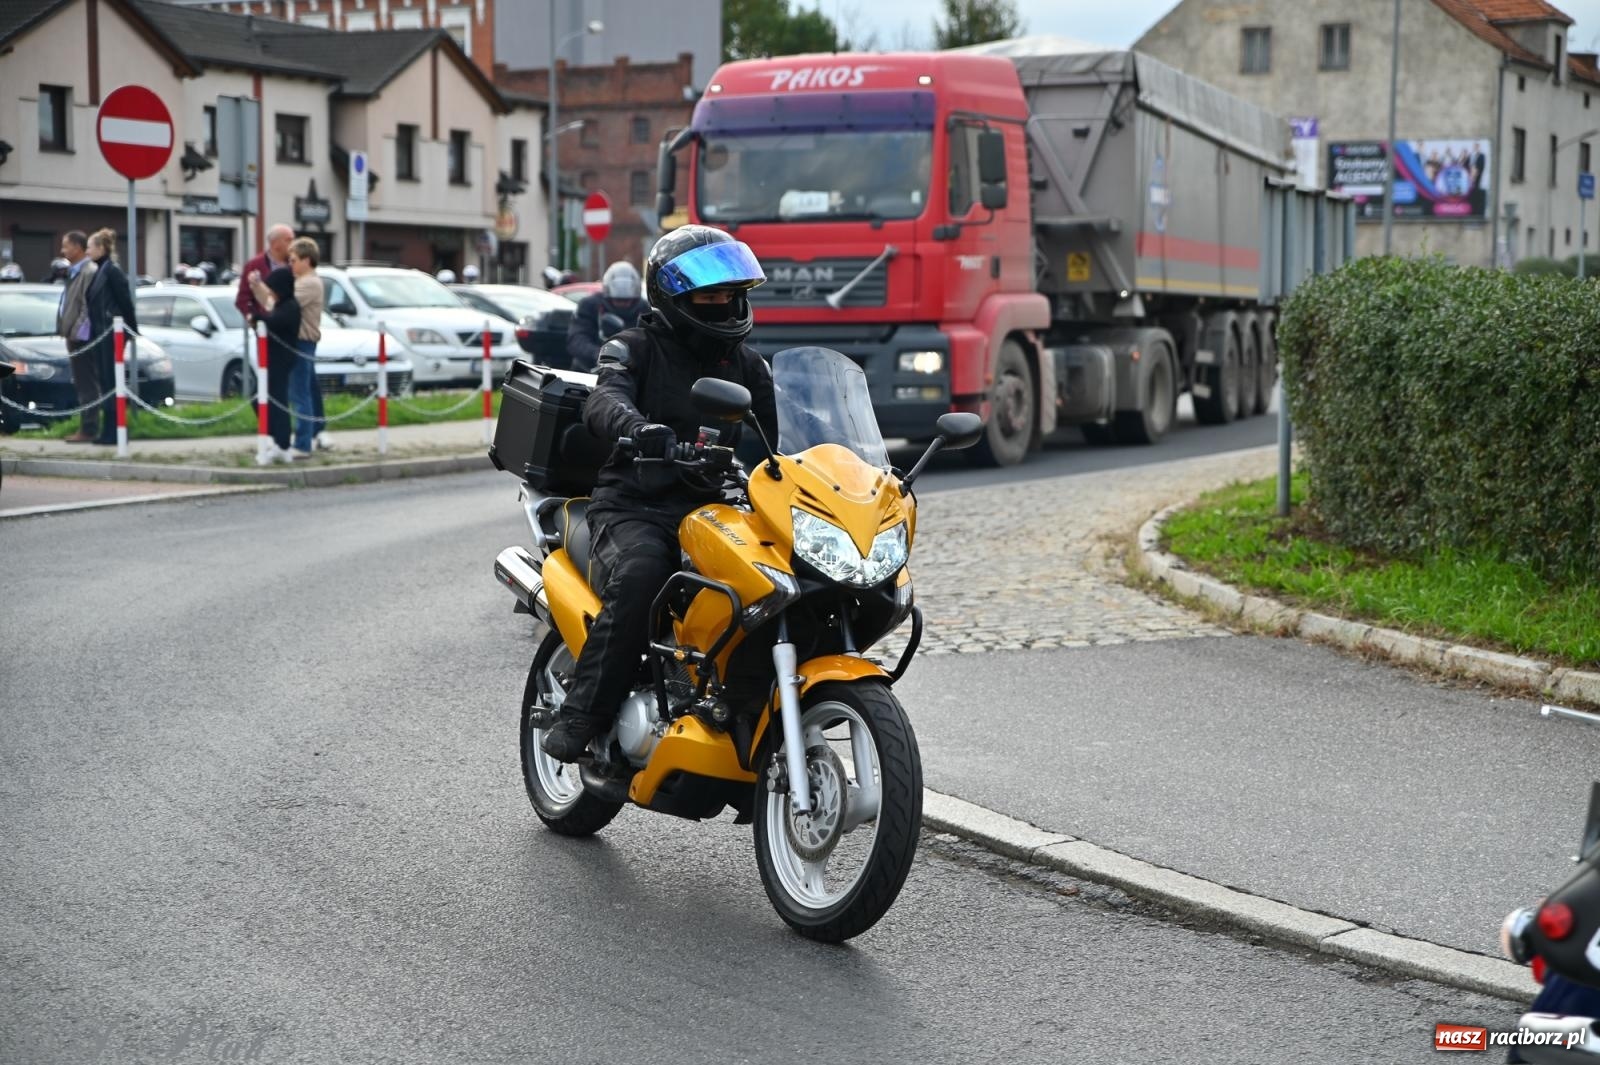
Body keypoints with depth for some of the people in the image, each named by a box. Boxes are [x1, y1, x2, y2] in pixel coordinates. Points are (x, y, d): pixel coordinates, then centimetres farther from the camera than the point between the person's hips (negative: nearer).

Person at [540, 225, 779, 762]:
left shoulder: (749, 364, 20)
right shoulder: (635, 348, 4)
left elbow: (769, 444, 20)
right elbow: (603, 405, -17)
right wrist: (640, 430, -40)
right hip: (635, 509, -4)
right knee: (638, 580, -36)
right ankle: (579, 718, -26)